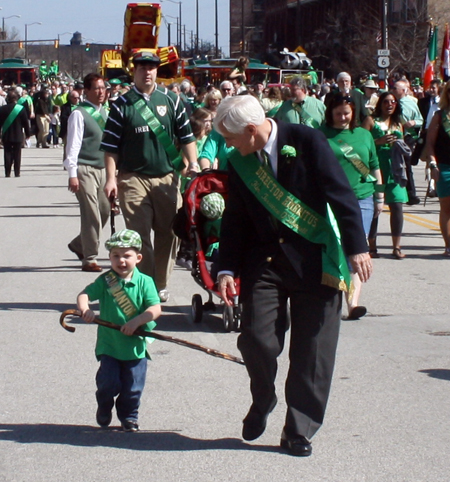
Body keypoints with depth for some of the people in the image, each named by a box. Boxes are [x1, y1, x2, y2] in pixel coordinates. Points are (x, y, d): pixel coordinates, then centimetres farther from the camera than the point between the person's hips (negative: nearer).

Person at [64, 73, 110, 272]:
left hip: (101, 168, 8)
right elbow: (73, 145, -13)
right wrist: (72, 174, -19)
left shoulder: (104, 113, 13)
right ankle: (89, 259, 1)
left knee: (104, 210, 11)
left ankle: (79, 244, 29)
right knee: (91, 215, -7)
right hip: (85, 169, -8)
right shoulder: (79, 114, -10)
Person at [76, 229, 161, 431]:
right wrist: (85, 309, -32)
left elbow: (156, 309, -11)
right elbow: (84, 294, -11)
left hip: (136, 345, 0)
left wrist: (136, 321, -25)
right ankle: (104, 407, 25)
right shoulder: (105, 281, -2)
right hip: (109, 344, 0)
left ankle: (129, 417, 27)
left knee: (133, 387, 4)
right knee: (108, 383, -6)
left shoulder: (144, 282, -4)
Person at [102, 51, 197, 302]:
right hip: (134, 178, -2)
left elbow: (186, 137, 11)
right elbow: (111, 147, 1)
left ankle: (161, 285, 20)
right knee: (139, 236, -5)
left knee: (169, 234, 7)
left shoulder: (172, 100, 7)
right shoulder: (122, 105, 1)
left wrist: (194, 164, -1)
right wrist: (111, 178, -6)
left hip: (167, 177, 2)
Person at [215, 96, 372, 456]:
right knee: (257, 338, -10)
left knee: (312, 350, -1)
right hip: (265, 261, 3)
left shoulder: (307, 142, -9)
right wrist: (227, 269, 1)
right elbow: (234, 220, 10)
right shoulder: (239, 163, 5)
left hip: (315, 259, -3)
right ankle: (262, 403, 19)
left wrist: (356, 247, -14)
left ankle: (299, 430, 11)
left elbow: (341, 194, -9)